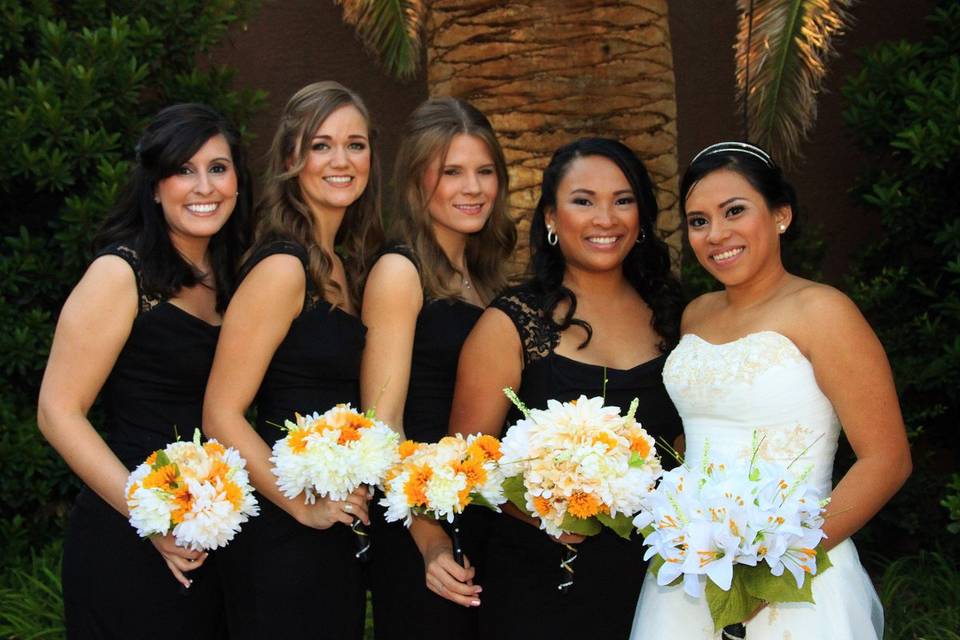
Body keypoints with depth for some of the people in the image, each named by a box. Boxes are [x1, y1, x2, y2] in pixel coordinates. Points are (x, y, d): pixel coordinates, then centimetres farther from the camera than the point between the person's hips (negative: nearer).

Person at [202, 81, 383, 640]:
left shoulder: (344, 265, 9)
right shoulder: (284, 268, -15)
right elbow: (222, 414, -18)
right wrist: (304, 506, -16)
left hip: (341, 535, 8)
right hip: (286, 546, -8)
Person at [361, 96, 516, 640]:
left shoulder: (484, 275, 12)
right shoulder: (400, 272, -10)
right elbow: (382, 423, -15)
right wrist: (429, 536, -23)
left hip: (489, 522, 7)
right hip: (420, 534, -7)